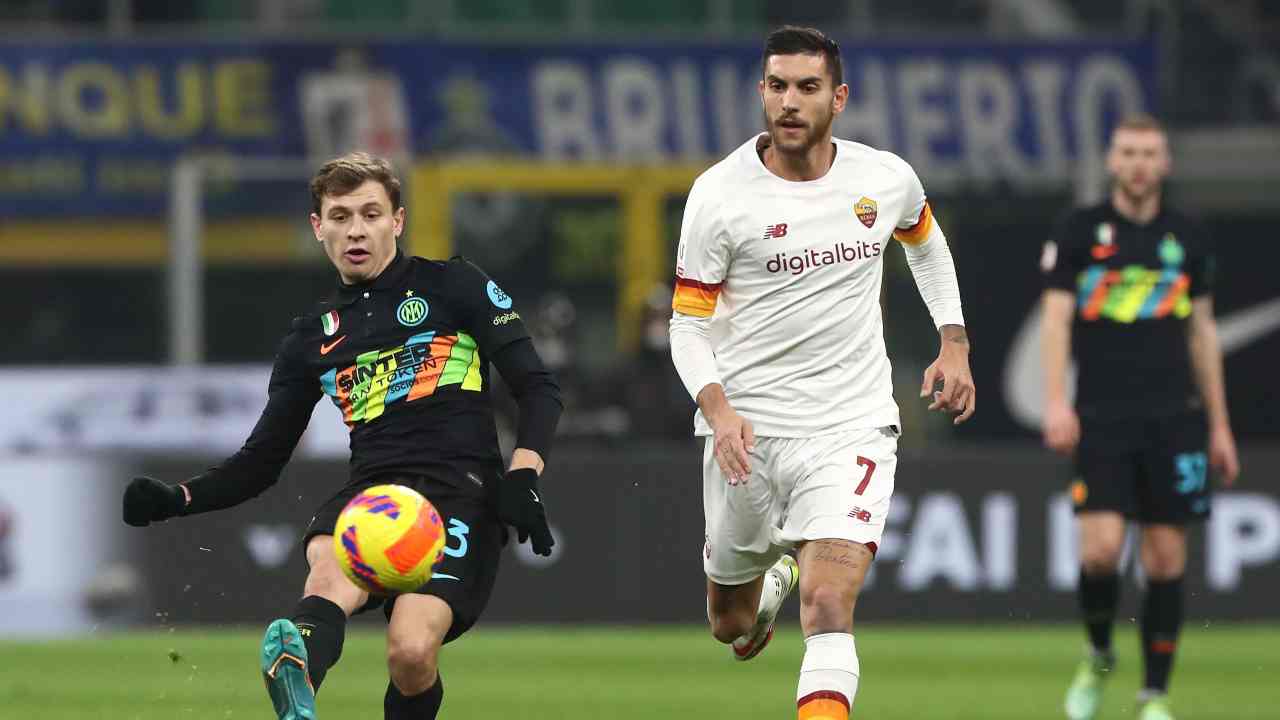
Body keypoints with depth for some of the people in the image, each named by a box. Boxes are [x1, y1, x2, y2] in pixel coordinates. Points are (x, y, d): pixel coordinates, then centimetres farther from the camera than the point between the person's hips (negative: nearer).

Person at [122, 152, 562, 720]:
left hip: (460, 489, -2)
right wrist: (176, 500, 9)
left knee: (410, 652, -29)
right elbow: (261, 461, 26)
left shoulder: (454, 288, 11)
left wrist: (523, 477, -10)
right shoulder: (312, 339, 22)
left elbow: (538, 389, 7)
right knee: (331, 574, -37)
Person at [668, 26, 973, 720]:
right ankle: (772, 577, 53)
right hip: (746, 427, 1)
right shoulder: (719, 194, -9)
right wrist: (718, 408, -22)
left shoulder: (887, 179, -1)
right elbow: (689, 325, -5)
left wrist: (954, 343, 16)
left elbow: (925, 242, 23)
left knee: (829, 609, -21)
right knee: (731, 626, 16)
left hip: (850, 427, 0)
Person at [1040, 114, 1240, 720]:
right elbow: (1056, 318, -1)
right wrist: (1056, 402, -14)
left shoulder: (1187, 238, 11)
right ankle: (1098, 658, 13)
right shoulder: (1080, 231, 3)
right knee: (1100, 549, -15)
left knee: (1166, 558, 0)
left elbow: (1203, 334, 16)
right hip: (1102, 418, -2)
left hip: (1173, 419, 2)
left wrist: (1219, 425, 15)